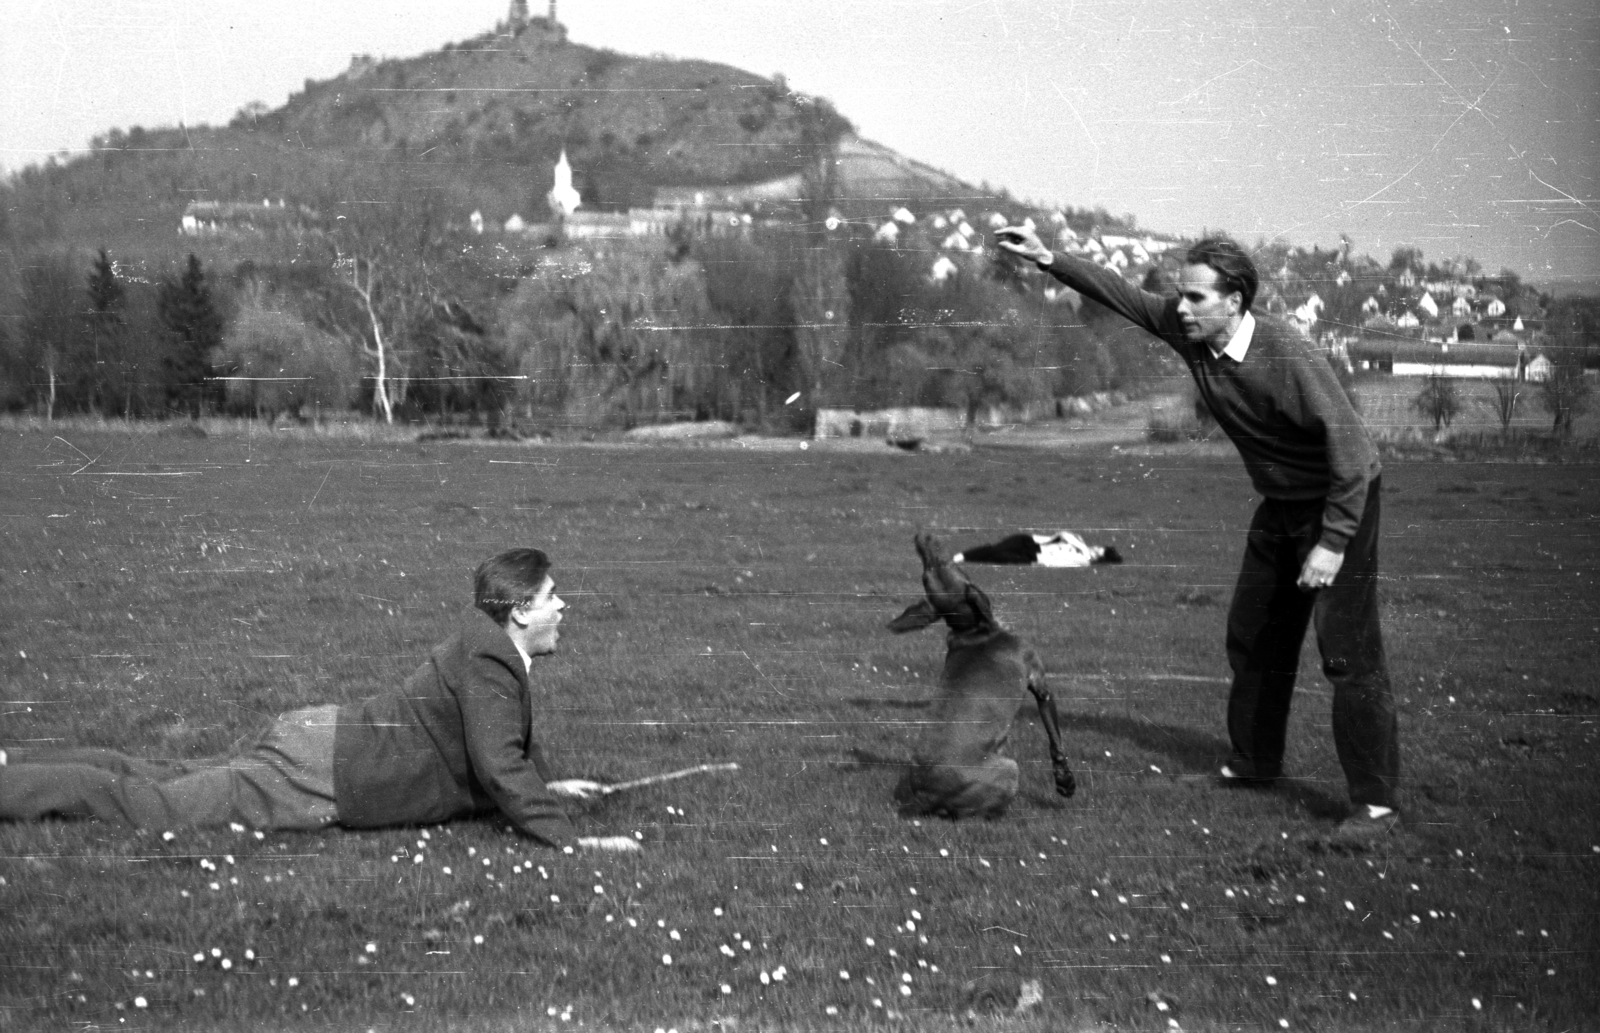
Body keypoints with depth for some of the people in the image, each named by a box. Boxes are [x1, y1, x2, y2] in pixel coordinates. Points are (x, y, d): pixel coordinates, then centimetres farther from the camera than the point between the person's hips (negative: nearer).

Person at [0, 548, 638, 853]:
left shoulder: (493, 649, 12)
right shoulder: (489, 659, -20)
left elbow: (505, 746, 31)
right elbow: (500, 767, -28)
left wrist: (546, 786, 21)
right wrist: (567, 840, -27)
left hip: (319, 741, 9)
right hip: (318, 775, -9)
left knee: (166, 781, 16)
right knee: (148, 804, -7)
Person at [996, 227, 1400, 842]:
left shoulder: (1288, 357, -30)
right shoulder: (1186, 330, -9)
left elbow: (1347, 445, -30)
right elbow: (1121, 295, 2)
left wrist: (1333, 543, -32)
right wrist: (1048, 260, -7)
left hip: (1340, 501, -8)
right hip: (1280, 505, 9)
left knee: (1347, 649, -14)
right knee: (1252, 638, 16)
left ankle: (1376, 802, -12)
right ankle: (1254, 764, 32)